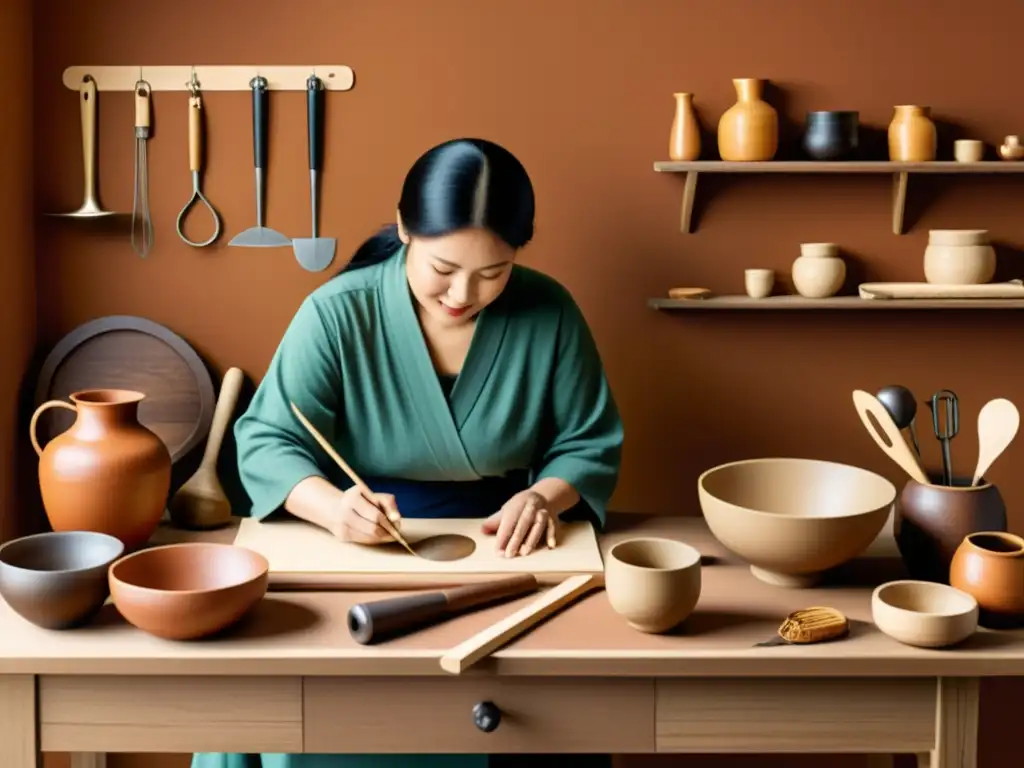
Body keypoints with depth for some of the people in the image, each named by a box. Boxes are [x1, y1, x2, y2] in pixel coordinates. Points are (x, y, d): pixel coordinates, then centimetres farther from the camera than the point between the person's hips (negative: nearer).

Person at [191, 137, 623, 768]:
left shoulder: (550, 315, -5)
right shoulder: (336, 313, -12)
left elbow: (591, 446, 4)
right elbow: (266, 441, -11)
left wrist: (543, 496, -17)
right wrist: (332, 505, -31)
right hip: (358, 548, -1)